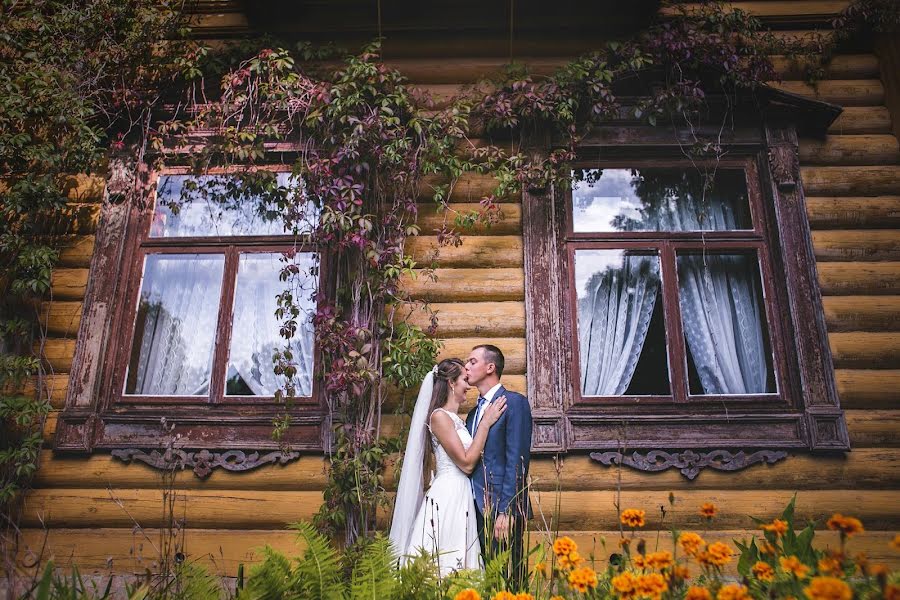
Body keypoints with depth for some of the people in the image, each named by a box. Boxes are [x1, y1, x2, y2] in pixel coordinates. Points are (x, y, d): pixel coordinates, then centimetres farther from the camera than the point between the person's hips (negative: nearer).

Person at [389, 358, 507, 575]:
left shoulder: (456, 419, 17)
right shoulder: (439, 416, -10)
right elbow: (466, 463, -13)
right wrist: (485, 423, -10)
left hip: (461, 498, 9)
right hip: (446, 498, -9)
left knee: (459, 561, 7)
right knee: (443, 563, -7)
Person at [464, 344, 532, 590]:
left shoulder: (514, 402, -7)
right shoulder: (474, 412, 17)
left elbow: (517, 460, -14)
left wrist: (505, 511, -19)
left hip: (501, 509, -7)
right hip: (477, 509, 7)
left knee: (507, 580, -2)